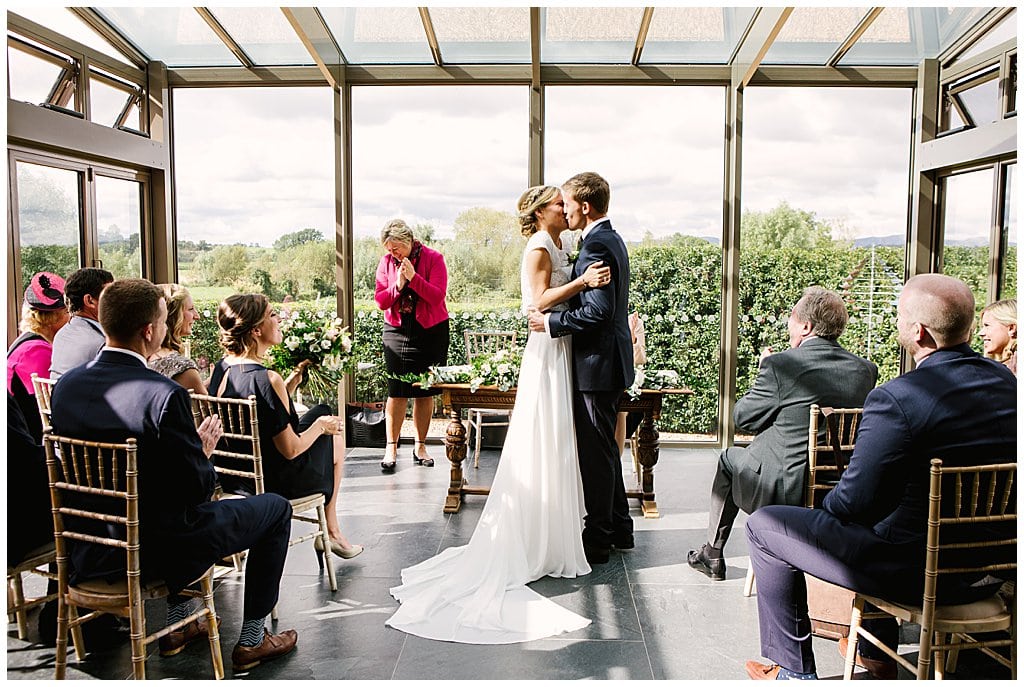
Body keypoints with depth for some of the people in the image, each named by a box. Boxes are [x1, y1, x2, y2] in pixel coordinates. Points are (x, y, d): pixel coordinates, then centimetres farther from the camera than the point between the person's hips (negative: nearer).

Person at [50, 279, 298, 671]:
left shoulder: (65, 385, -4)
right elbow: (197, 487, -21)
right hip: (157, 551, -7)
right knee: (276, 508, 13)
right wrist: (204, 452, 0)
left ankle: (179, 624, 42)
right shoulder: (164, 395, -26)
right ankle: (252, 640, 21)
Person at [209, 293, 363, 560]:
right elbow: (291, 450, -22)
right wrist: (321, 425, -5)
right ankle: (331, 532, 30)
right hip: (272, 483, -8)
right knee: (335, 433, 16)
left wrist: (293, 380, 10)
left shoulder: (221, 368, -2)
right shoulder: (267, 379, -28)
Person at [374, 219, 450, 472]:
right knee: (396, 391, -4)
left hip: (431, 332, -1)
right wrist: (398, 285, -16)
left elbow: (438, 297, -14)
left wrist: (413, 277, -22)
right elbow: (380, 301, 0)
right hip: (397, 332, 1)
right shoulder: (386, 262, 3)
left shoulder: (433, 258, -5)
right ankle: (391, 447, 4)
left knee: (425, 392, 4)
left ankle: (420, 446, 15)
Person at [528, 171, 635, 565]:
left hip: (597, 363, -11)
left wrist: (550, 322, -17)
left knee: (596, 452, 0)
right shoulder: (611, 239, 14)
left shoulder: (597, 245, -19)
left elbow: (598, 311, -26)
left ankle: (597, 540, 12)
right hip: (610, 359, 11)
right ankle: (619, 529, 31)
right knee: (605, 447, 19)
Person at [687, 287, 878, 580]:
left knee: (730, 458, 24)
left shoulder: (780, 365, -18)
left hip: (784, 491, -5)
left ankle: (713, 555, 36)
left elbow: (743, 417, -6)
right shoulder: (866, 370, -1)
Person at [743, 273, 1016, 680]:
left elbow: (853, 501, -21)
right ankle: (878, 652, 46)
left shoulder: (897, 399, -25)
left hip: (916, 572, -8)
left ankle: (794, 670, 19)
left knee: (763, 525, 5)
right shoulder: (1007, 383, -1)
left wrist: (827, 507, 2)